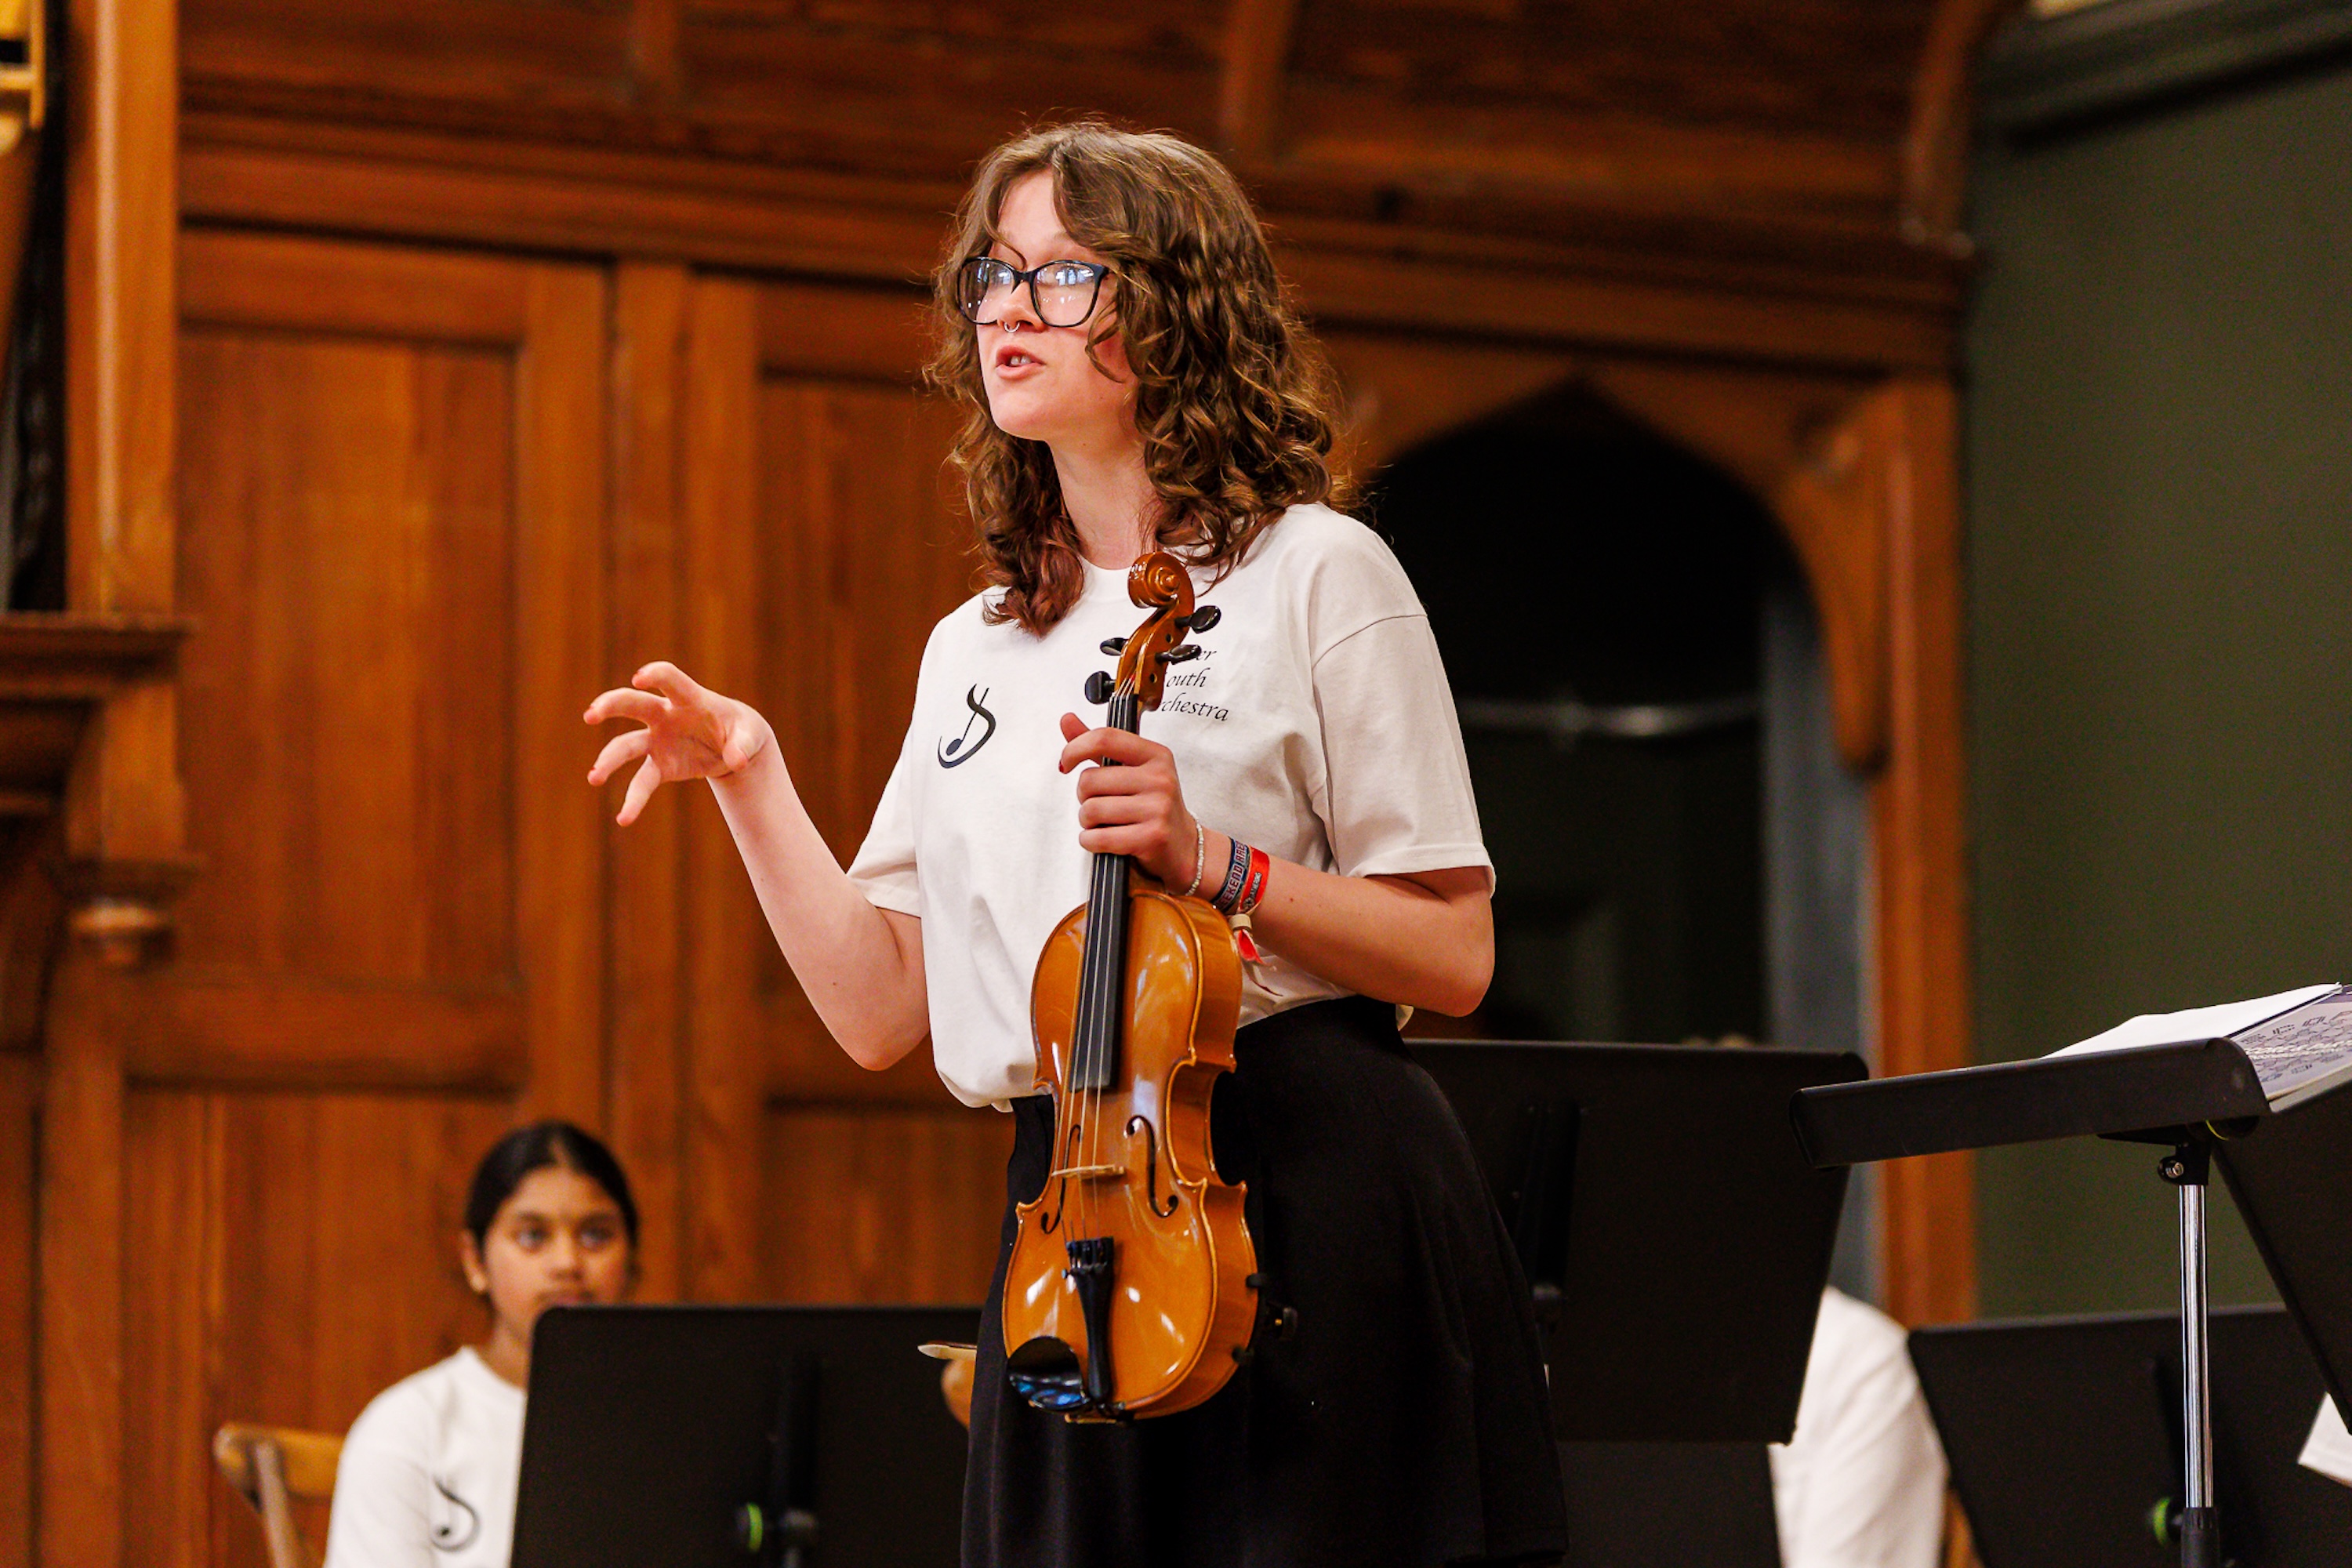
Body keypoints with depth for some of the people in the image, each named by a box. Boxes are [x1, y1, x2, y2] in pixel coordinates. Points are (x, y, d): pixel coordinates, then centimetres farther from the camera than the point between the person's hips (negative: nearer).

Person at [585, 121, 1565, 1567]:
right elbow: (882, 1007, 13)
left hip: (1307, 1198, -5)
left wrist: (1211, 863, -17)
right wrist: (752, 782, 4)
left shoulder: (1312, 572, 0)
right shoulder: (974, 651, 17)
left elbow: (1455, 956, -4)